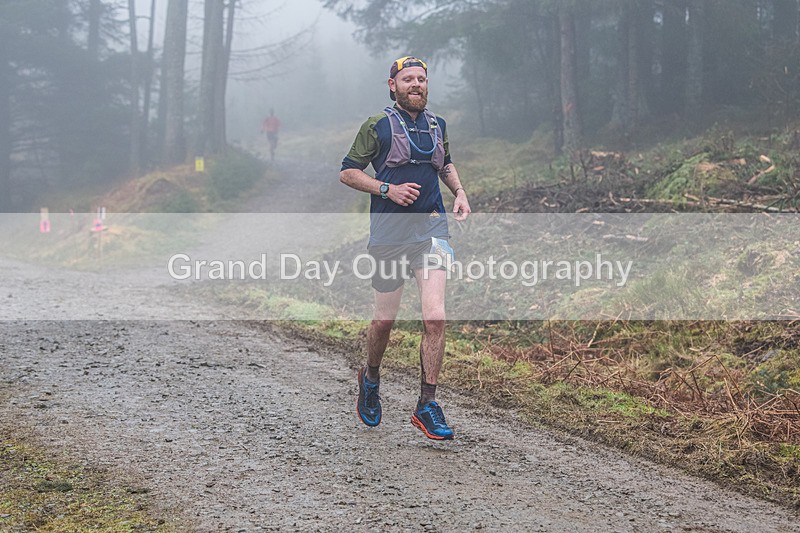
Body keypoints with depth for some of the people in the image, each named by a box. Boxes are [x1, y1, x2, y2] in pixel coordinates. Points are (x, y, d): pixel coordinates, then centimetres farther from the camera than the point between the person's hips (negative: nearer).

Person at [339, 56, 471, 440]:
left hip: (431, 230, 3)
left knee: (435, 318, -12)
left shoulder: (437, 126, 12)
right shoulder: (378, 126, -2)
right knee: (385, 320, 8)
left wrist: (460, 193, 12)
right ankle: (371, 377, 39)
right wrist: (388, 189, -13)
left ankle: (426, 405, -5)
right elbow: (348, 172, -1)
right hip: (389, 233, -3)